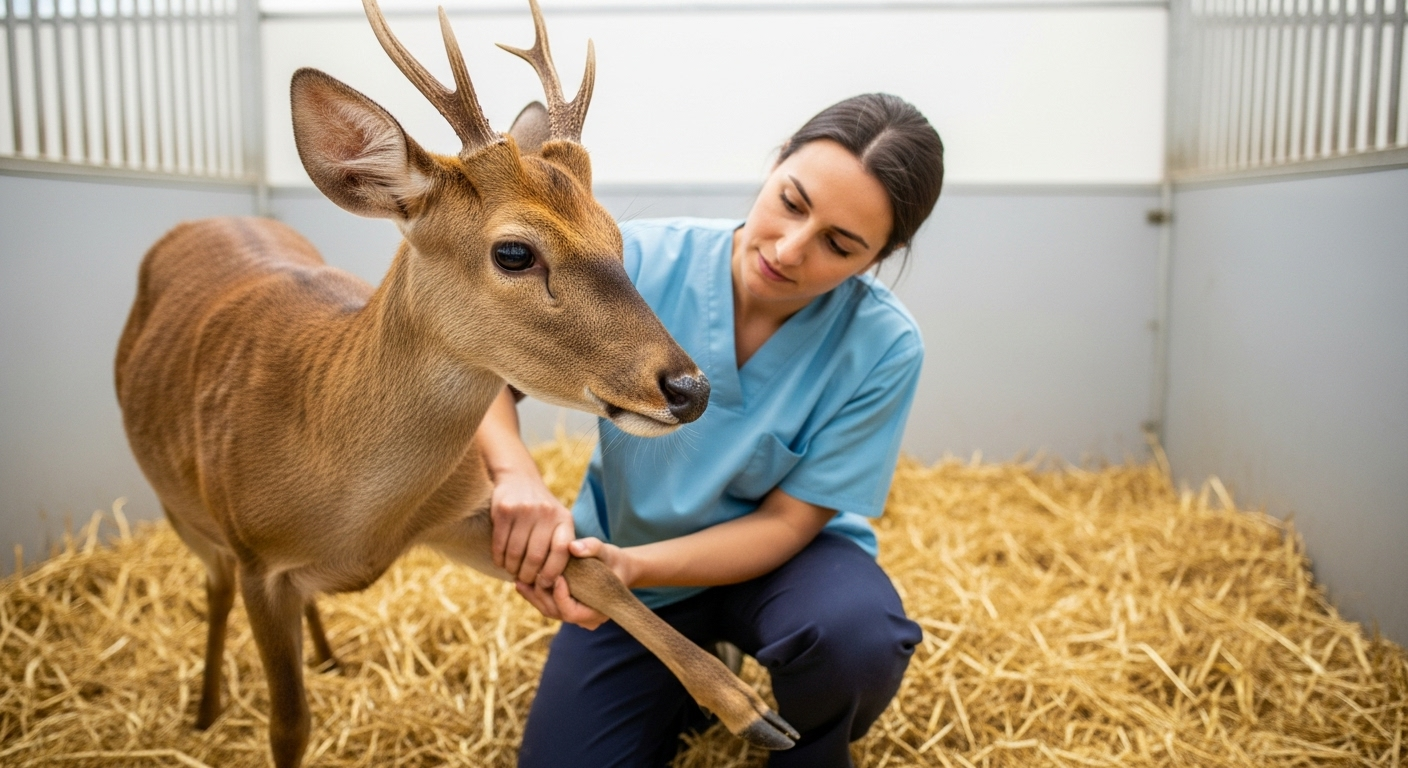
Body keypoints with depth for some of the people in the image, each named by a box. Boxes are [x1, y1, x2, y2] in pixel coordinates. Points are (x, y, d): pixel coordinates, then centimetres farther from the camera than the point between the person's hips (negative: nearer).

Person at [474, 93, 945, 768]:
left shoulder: (883, 348, -24)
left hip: (775, 555, -1)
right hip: (624, 556, 2)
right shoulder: (643, 261, -22)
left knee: (857, 635, -34)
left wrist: (634, 566, -34)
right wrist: (516, 475, -38)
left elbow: (786, 521, -18)